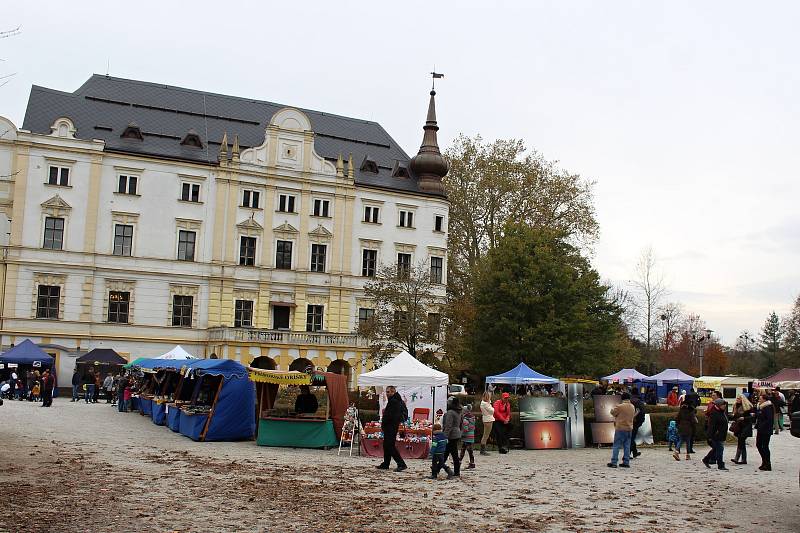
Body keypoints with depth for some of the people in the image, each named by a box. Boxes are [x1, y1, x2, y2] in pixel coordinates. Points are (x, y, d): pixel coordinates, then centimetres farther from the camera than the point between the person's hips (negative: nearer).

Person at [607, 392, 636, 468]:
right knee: (627, 446, 11)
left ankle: (613, 462, -3)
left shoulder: (620, 406, -15)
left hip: (620, 428, -6)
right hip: (629, 428, 6)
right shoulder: (632, 407, 5)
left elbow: (613, 412, -4)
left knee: (616, 446, -2)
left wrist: (613, 408, 15)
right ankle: (626, 462, 11)